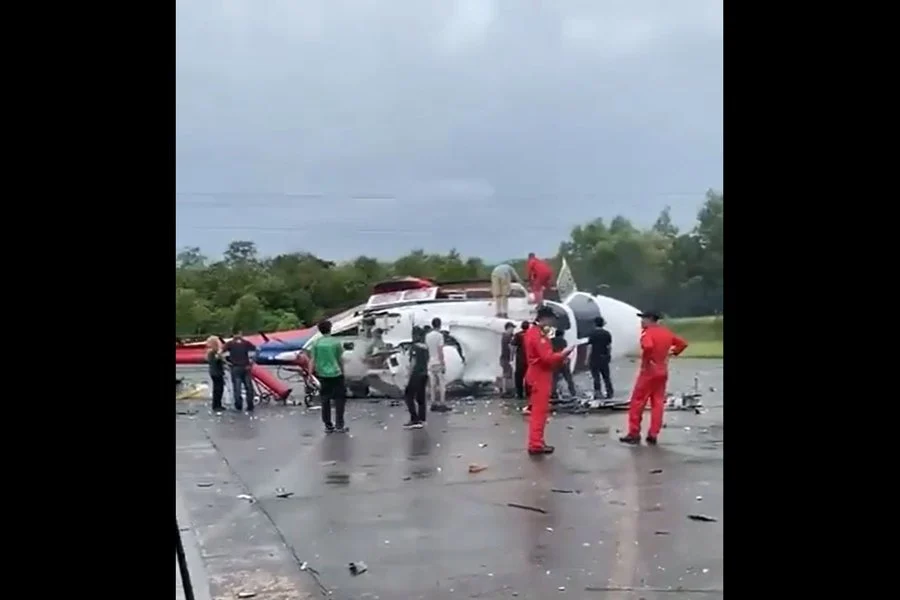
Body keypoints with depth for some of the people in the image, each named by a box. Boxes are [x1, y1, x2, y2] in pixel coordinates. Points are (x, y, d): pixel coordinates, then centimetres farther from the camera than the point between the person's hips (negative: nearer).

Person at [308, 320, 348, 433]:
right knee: (339, 399, 7)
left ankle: (328, 426, 15)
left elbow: (313, 361, -2)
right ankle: (339, 425, 5)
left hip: (323, 375, 2)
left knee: (325, 401, 11)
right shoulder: (336, 342, -6)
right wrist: (342, 372, 13)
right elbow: (340, 359, -1)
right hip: (336, 374, -2)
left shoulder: (316, 343, -2)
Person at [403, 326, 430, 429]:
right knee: (421, 398, 11)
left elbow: (413, 363, -16)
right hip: (424, 374, 8)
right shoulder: (425, 347, 10)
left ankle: (414, 420, -9)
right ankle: (421, 420, 11)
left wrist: (409, 377, -14)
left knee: (409, 396, -2)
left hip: (416, 374, -8)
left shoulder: (414, 347, -12)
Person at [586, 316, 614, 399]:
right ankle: (610, 393, 14)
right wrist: (608, 356, 17)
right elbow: (609, 346, 6)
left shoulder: (593, 334, -10)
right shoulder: (607, 333, 4)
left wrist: (587, 359, -7)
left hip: (595, 357, -5)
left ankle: (598, 392, -4)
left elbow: (590, 347, -12)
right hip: (604, 357, 5)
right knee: (606, 376, 12)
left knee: (596, 376, -1)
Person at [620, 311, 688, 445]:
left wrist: (647, 360, -21)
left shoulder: (647, 332, -14)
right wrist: (672, 353, 16)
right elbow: (682, 343, 18)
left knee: (637, 402, 1)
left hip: (649, 371, -7)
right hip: (662, 372, 7)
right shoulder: (666, 333, 10)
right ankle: (653, 435, 7)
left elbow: (648, 346, -34)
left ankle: (634, 434, 2)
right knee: (658, 403, 8)